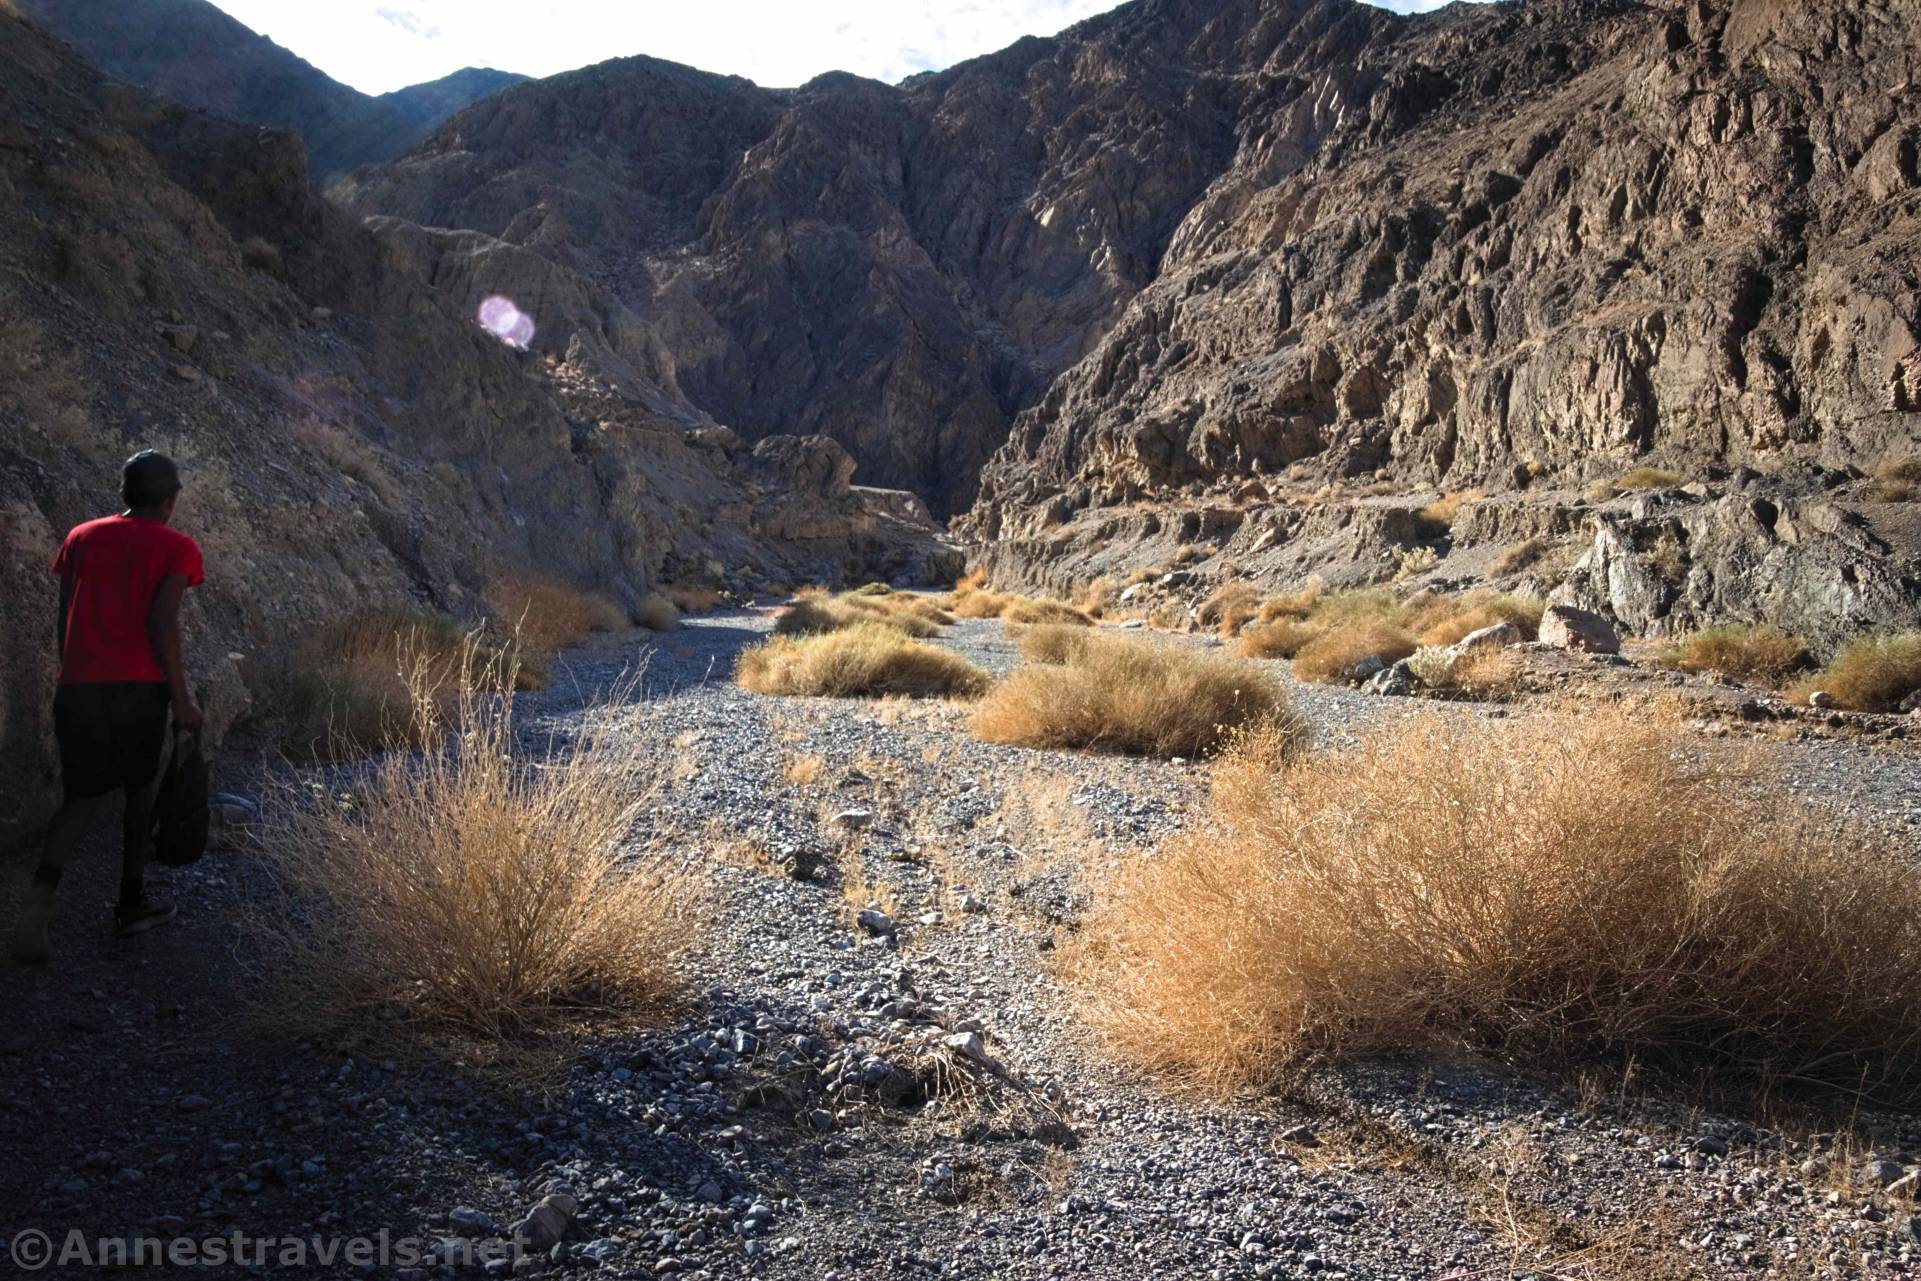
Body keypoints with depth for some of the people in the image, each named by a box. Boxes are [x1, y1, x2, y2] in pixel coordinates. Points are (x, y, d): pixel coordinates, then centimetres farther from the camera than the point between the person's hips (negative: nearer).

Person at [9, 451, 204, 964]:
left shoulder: (82, 537, 15)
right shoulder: (177, 547, 2)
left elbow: (64, 618, 13)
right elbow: (162, 622, -10)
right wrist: (182, 697, -6)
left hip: (79, 686, 3)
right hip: (140, 686, -3)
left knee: (84, 796, 11)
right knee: (139, 787, 16)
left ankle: (43, 886, -16)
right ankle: (131, 904, 21)